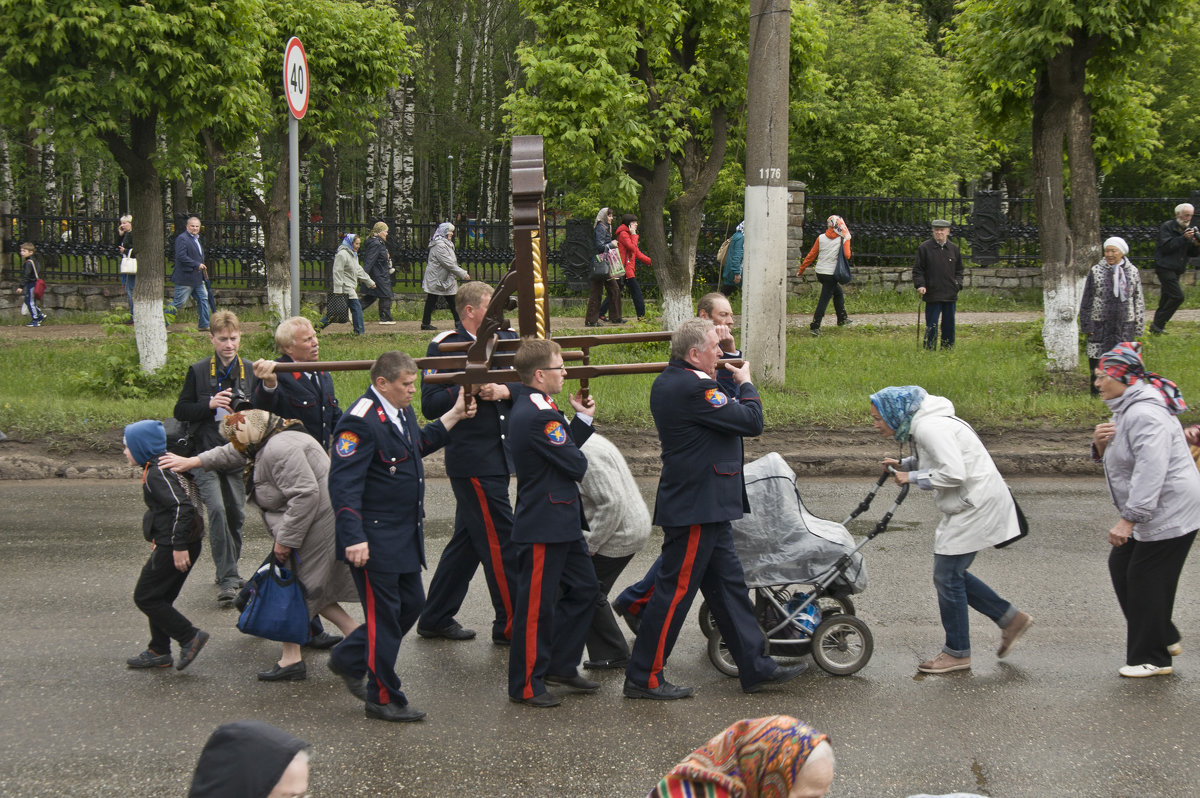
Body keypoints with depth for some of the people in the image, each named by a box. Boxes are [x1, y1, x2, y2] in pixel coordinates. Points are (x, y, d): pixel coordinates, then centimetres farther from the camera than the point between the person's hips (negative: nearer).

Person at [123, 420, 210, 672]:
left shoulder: (156, 474, -16)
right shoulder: (168, 465, 15)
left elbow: (181, 506, -26)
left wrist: (179, 546, -26)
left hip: (171, 545, -10)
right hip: (188, 543, 10)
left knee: (146, 597, -3)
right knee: (159, 597, 18)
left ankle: (189, 637, -4)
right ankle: (159, 652, 24)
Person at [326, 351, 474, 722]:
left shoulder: (401, 411, 9)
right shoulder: (360, 422, -21)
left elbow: (418, 445, 28)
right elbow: (343, 483, -24)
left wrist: (453, 417, 20)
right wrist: (354, 538, -29)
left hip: (405, 535, 9)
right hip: (374, 540, -9)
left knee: (411, 603, 15)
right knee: (384, 615, 0)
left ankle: (348, 659, 31)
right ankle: (383, 699, 13)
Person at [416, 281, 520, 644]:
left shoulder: (506, 340, 11)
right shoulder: (443, 347, -8)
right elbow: (430, 405, -13)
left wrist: (505, 391, -11)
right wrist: (468, 389, -24)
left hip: (500, 458, 8)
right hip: (472, 460, -8)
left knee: (468, 539, 14)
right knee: (500, 541, -6)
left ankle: (436, 618, 24)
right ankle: (511, 625, 1)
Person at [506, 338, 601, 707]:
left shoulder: (529, 405, 11)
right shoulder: (538, 417, -23)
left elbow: (567, 448, 16)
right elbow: (576, 465, -19)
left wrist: (583, 418, 13)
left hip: (562, 523, 11)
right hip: (543, 527, -11)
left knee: (583, 588, 17)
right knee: (537, 604, -1)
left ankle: (560, 665, 27)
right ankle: (526, 686, 8)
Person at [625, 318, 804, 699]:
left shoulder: (667, 383, 10)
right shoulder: (691, 389, -22)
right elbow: (752, 422, -19)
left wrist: (719, 381, 3)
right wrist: (744, 383, -2)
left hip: (706, 509, 11)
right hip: (697, 508, -11)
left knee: (729, 585, 15)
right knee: (675, 590, -3)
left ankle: (756, 667, 22)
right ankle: (644, 678, 5)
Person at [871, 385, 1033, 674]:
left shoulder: (930, 428, -21)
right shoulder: (921, 425, 11)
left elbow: (953, 473, -28)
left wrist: (912, 477, -17)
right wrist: (904, 465, 7)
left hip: (976, 506, -11)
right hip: (967, 506, 11)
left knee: (947, 576, -2)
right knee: (952, 573, 14)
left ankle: (957, 653, 10)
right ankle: (1010, 619, 22)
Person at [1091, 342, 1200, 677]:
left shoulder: (1145, 415, -24)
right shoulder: (1128, 409, 11)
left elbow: (1151, 472, -32)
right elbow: (1118, 458, 19)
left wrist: (1128, 520, -33)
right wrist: (1101, 444, -5)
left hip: (1169, 515, -11)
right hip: (1151, 513, 11)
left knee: (1146, 580, -4)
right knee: (1121, 566, 15)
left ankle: (1152, 658, 8)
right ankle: (1164, 639, 24)